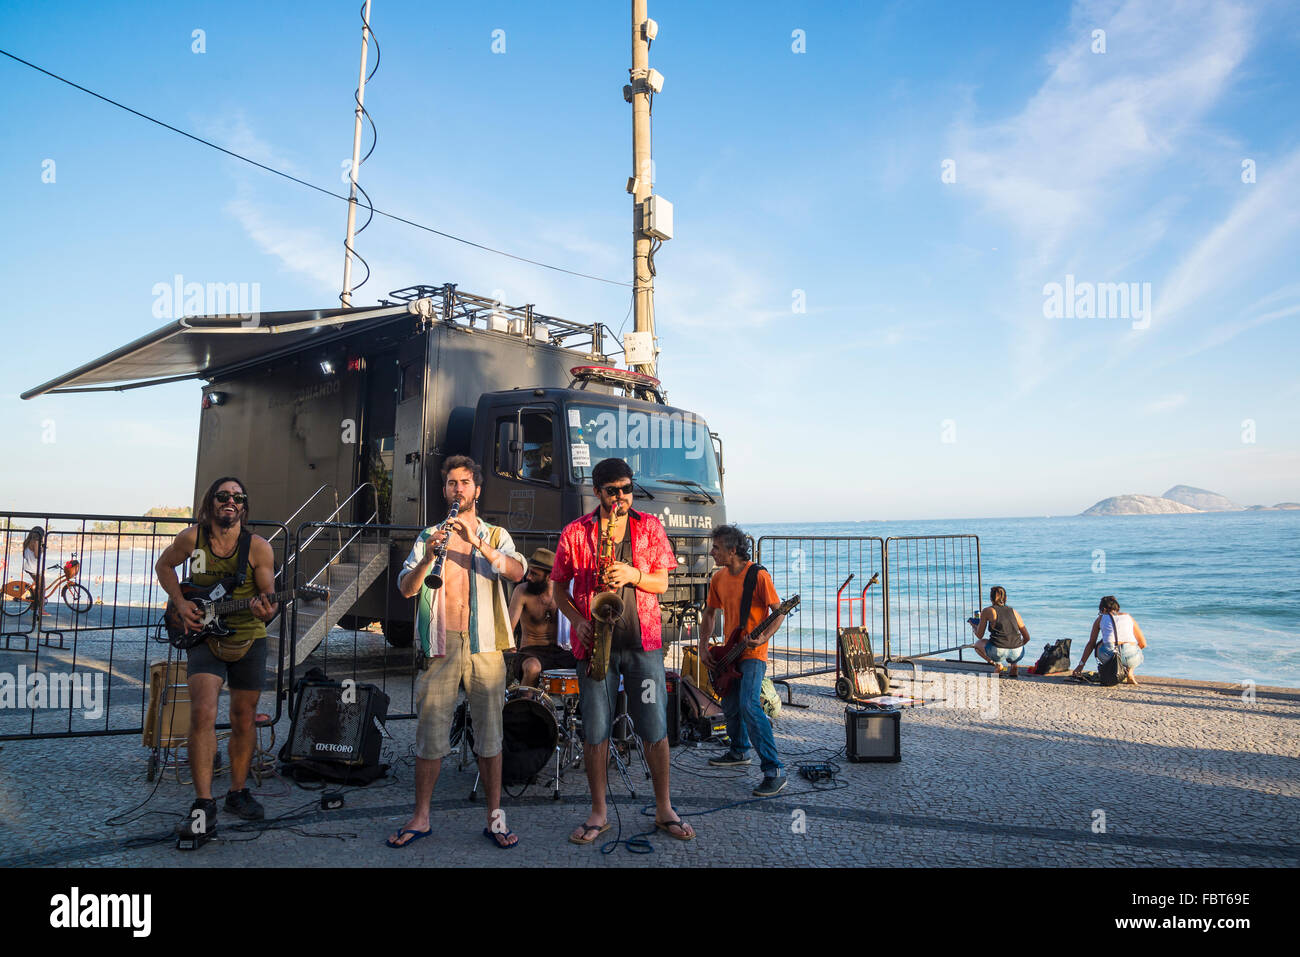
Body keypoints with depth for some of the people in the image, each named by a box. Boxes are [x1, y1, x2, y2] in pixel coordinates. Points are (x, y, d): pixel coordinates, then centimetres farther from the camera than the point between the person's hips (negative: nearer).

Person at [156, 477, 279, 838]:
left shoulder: (258, 547, -9)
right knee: (203, 713, -17)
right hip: (204, 636, 0)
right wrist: (180, 602, -1)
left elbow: (269, 598, -4)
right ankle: (203, 806, -12)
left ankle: (237, 792, 28)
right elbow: (163, 566, 14)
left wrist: (266, 610, -28)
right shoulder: (192, 538, -5)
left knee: (244, 720, 9)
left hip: (248, 639, 1)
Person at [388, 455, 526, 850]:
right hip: (440, 644, 1)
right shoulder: (429, 536, 13)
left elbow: (516, 572, -11)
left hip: (484, 644, -1)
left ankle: (495, 818, 13)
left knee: (489, 732, 3)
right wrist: (430, 555, -15)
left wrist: (477, 542, -22)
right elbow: (406, 588, 2)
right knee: (430, 732, 4)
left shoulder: (496, 535, 9)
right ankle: (421, 818, 17)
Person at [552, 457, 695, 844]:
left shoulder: (650, 527, 6)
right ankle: (599, 813, 19)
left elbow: (661, 583, 5)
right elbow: (559, 588, 7)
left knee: (655, 727, 3)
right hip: (595, 642, 0)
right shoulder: (575, 533, 3)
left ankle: (664, 810, 18)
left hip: (643, 641, 1)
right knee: (594, 729, 5)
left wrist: (633, 574, -14)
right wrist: (578, 621, -9)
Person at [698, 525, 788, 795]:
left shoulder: (758, 575, -14)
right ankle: (738, 752, 41)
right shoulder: (718, 578, 7)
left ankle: (774, 770, -18)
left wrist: (763, 637, -28)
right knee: (730, 706, 17)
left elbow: (778, 612, -13)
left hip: (752, 654, -8)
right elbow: (709, 613, 18)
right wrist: (703, 645, 7)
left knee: (748, 705, -21)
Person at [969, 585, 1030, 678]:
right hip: (1017, 653, 4)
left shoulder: (987, 611, 8)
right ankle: (1014, 665, 14)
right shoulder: (1013, 611, 17)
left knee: (978, 643, 28)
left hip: (998, 652, -4)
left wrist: (974, 626, 34)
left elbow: (979, 636, 13)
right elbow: (1027, 638, 20)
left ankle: (997, 664, 5)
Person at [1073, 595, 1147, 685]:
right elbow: (1143, 644, 29)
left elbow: (1091, 644, 26)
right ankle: (1130, 673, 11)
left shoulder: (1101, 618, 23)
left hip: (1109, 656, -1)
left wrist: (1081, 665, 32)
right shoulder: (1128, 617, 26)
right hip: (1131, 657, 2)